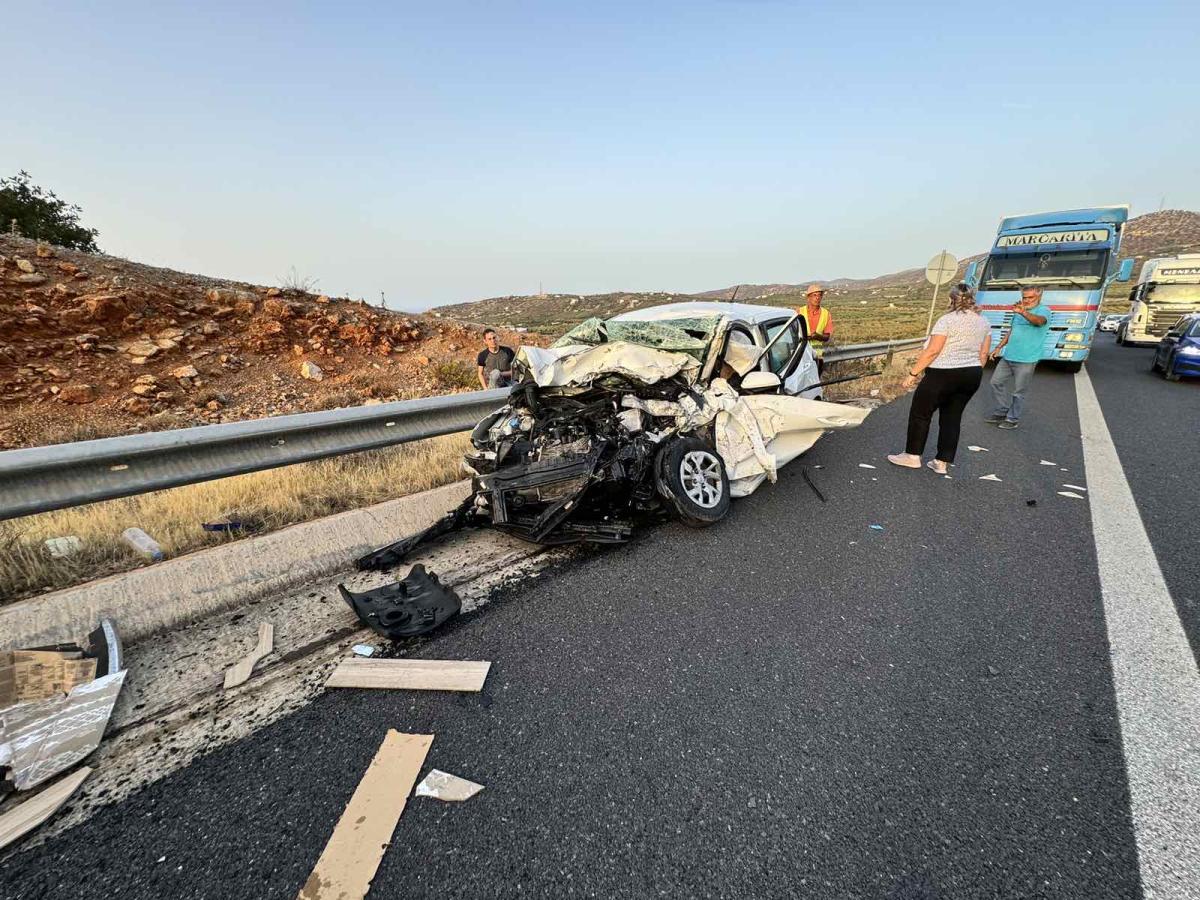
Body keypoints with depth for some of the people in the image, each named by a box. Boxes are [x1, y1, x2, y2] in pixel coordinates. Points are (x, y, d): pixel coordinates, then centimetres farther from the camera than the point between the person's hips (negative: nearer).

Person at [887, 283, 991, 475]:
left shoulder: (947, 320, -12)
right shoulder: (984, 322, 9)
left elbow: (932, 351, -18)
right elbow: (983, 354, 10)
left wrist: (913, 373, -15)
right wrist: (974, 375, 20)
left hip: (944, 375, -7)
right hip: (971, 376, 7)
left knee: (920, 413, 6)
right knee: (952, 417, 11)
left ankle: (912, 456, 11)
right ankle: (942, 462, 11)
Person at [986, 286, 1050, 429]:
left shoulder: (1044, 310, -9)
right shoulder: (1018, 311, 14)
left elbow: (1039, 321, -32)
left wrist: (1023, 312, -51)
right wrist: (999, 347, 19)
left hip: (1026, 360, -7)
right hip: (1008, 356, 7)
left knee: (1018, 392, 0)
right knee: (996, 382, 11)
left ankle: (1013, 419, 11)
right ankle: (1000, 412, 24)